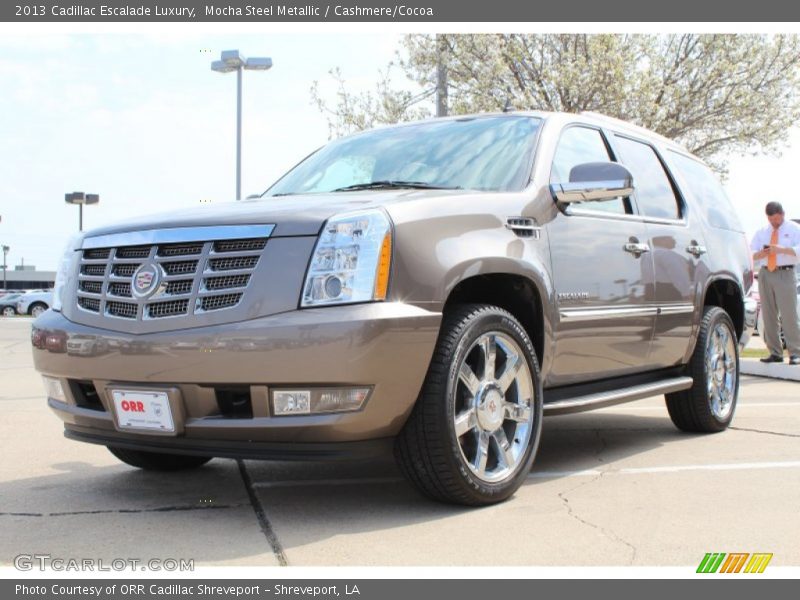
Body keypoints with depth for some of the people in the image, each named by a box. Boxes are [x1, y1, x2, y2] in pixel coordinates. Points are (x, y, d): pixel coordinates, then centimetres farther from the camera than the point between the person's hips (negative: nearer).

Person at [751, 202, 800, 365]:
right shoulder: (761, 232, 18)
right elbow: (751, 254, 14)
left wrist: (781, 249, -20)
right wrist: (762, 253, -8)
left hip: (785, 274, -4)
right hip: (765, 274, 4)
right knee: (768, 315, 4)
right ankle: (775, 353, 11)